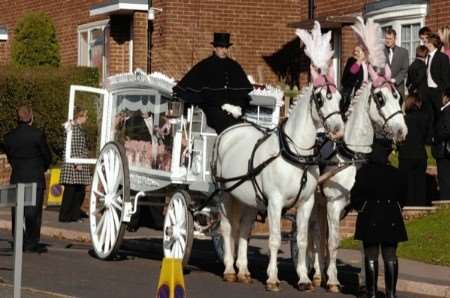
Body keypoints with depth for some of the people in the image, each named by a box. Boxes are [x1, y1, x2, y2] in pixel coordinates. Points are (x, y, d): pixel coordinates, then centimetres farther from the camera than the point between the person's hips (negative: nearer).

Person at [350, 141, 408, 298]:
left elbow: (355, 197, -6)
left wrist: (359, 207, 14)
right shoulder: (397, 174, -1)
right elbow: (401, 198, 8)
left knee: (371, 256, 3)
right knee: (390, 256, 7)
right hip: (392, 218, 2)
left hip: (370, 218, -2)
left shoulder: (363, 173, -9)